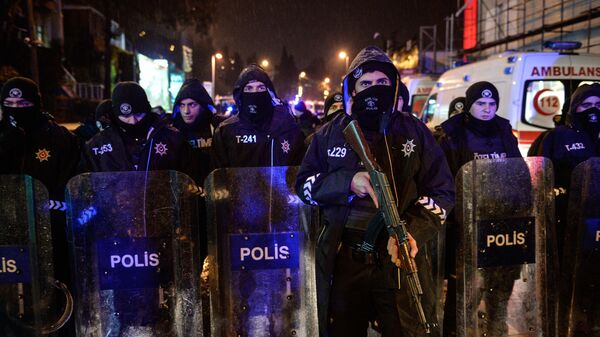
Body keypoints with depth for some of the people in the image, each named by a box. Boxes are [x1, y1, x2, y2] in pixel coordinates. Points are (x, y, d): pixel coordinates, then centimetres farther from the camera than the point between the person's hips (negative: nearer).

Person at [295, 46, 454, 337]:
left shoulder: (414, 132, 4)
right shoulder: (330, 134, 7)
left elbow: (441, 190, 2)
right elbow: (304, 184, 4)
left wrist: (414, 233, -15)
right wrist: (347, 182, -15)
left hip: (400, 259, -1)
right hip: (342, 261, 2)